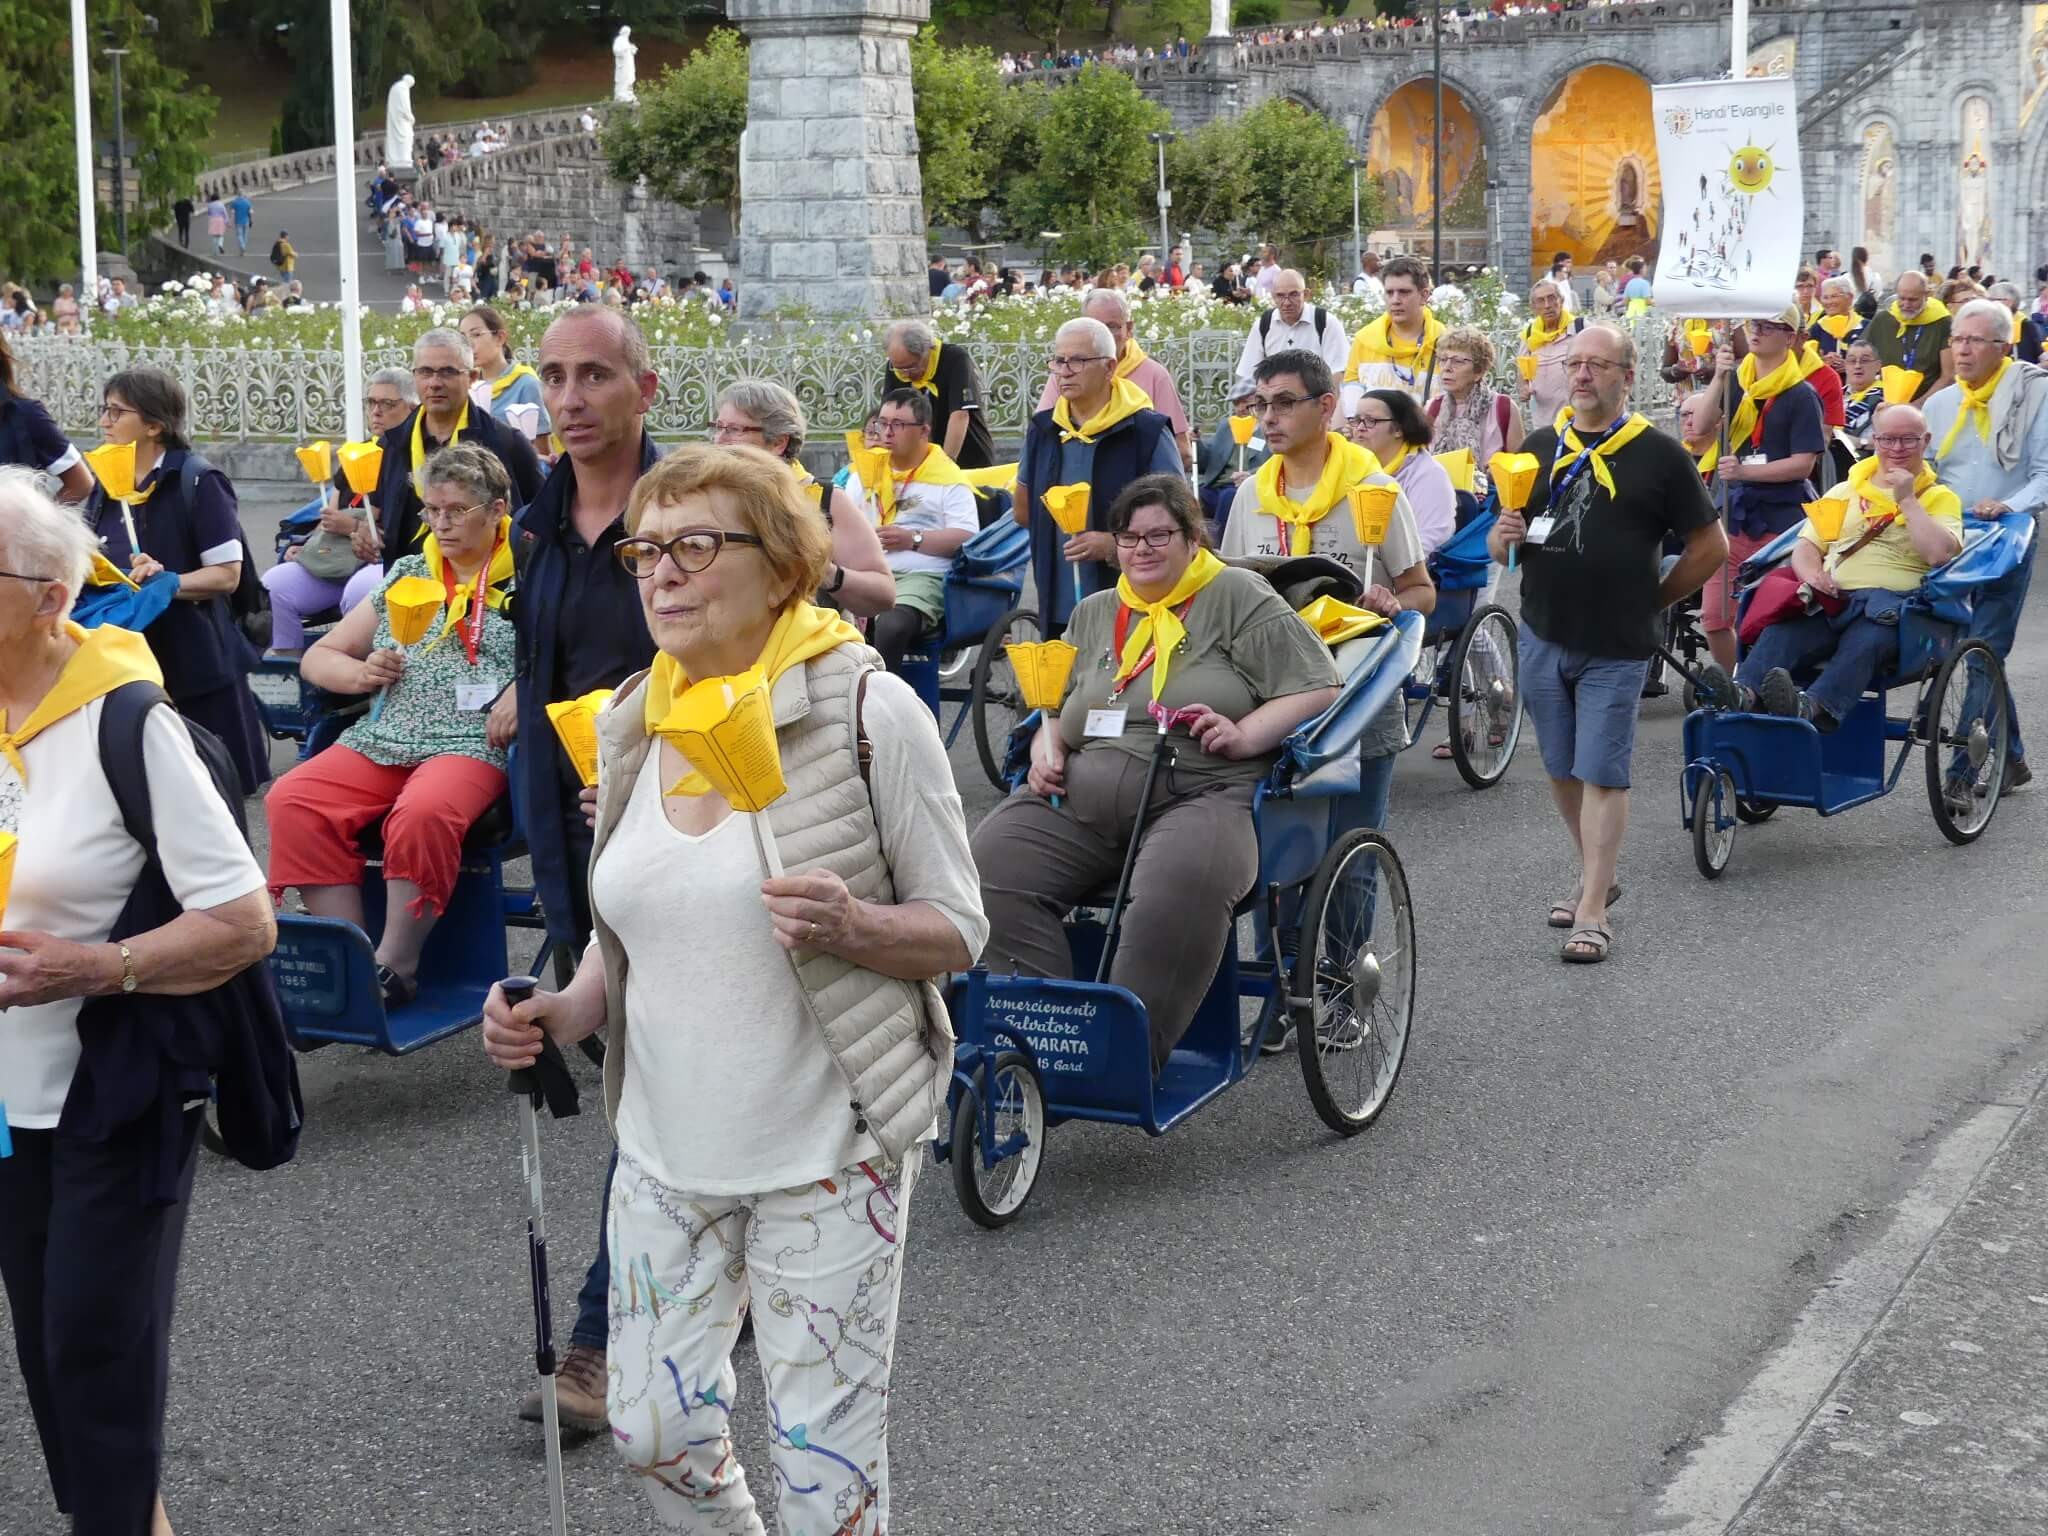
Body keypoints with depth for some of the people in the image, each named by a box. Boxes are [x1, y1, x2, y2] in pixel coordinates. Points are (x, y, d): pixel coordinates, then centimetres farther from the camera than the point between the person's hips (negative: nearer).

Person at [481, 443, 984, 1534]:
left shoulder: (868, 708, -12)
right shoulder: (632, 722, 4)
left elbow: (958, 930, -8)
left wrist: (849, 927, -28)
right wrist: (564, 1013, -5)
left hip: (824, 1153, -5)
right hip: (667, 1147, 5)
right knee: (650, 1431, 12)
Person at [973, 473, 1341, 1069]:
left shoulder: (1237, 596, 9)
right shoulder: (1094, 614, 26)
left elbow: (1317, 686, 3)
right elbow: (1054, 709, 31)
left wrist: (1244, 735, -11)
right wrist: (1046, 746, 8)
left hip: (1199, 794, -5)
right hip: (1078, 802, 5)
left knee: (1183, 881, -40)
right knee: (991, 866, -23)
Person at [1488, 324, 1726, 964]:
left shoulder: (1659, 454, -2)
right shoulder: (1540, 446, 10)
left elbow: (1711, 547, 3)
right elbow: (1501, 543, 16)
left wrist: (1653, 600, 2)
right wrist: (1505, 538, -7)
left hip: (1616, 646, -4)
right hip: (1543, 637, 5)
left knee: (1601, 774, -6)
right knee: (1562, 770, 12)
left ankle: (1592, 912, -4)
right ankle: (1597, 873, 30)